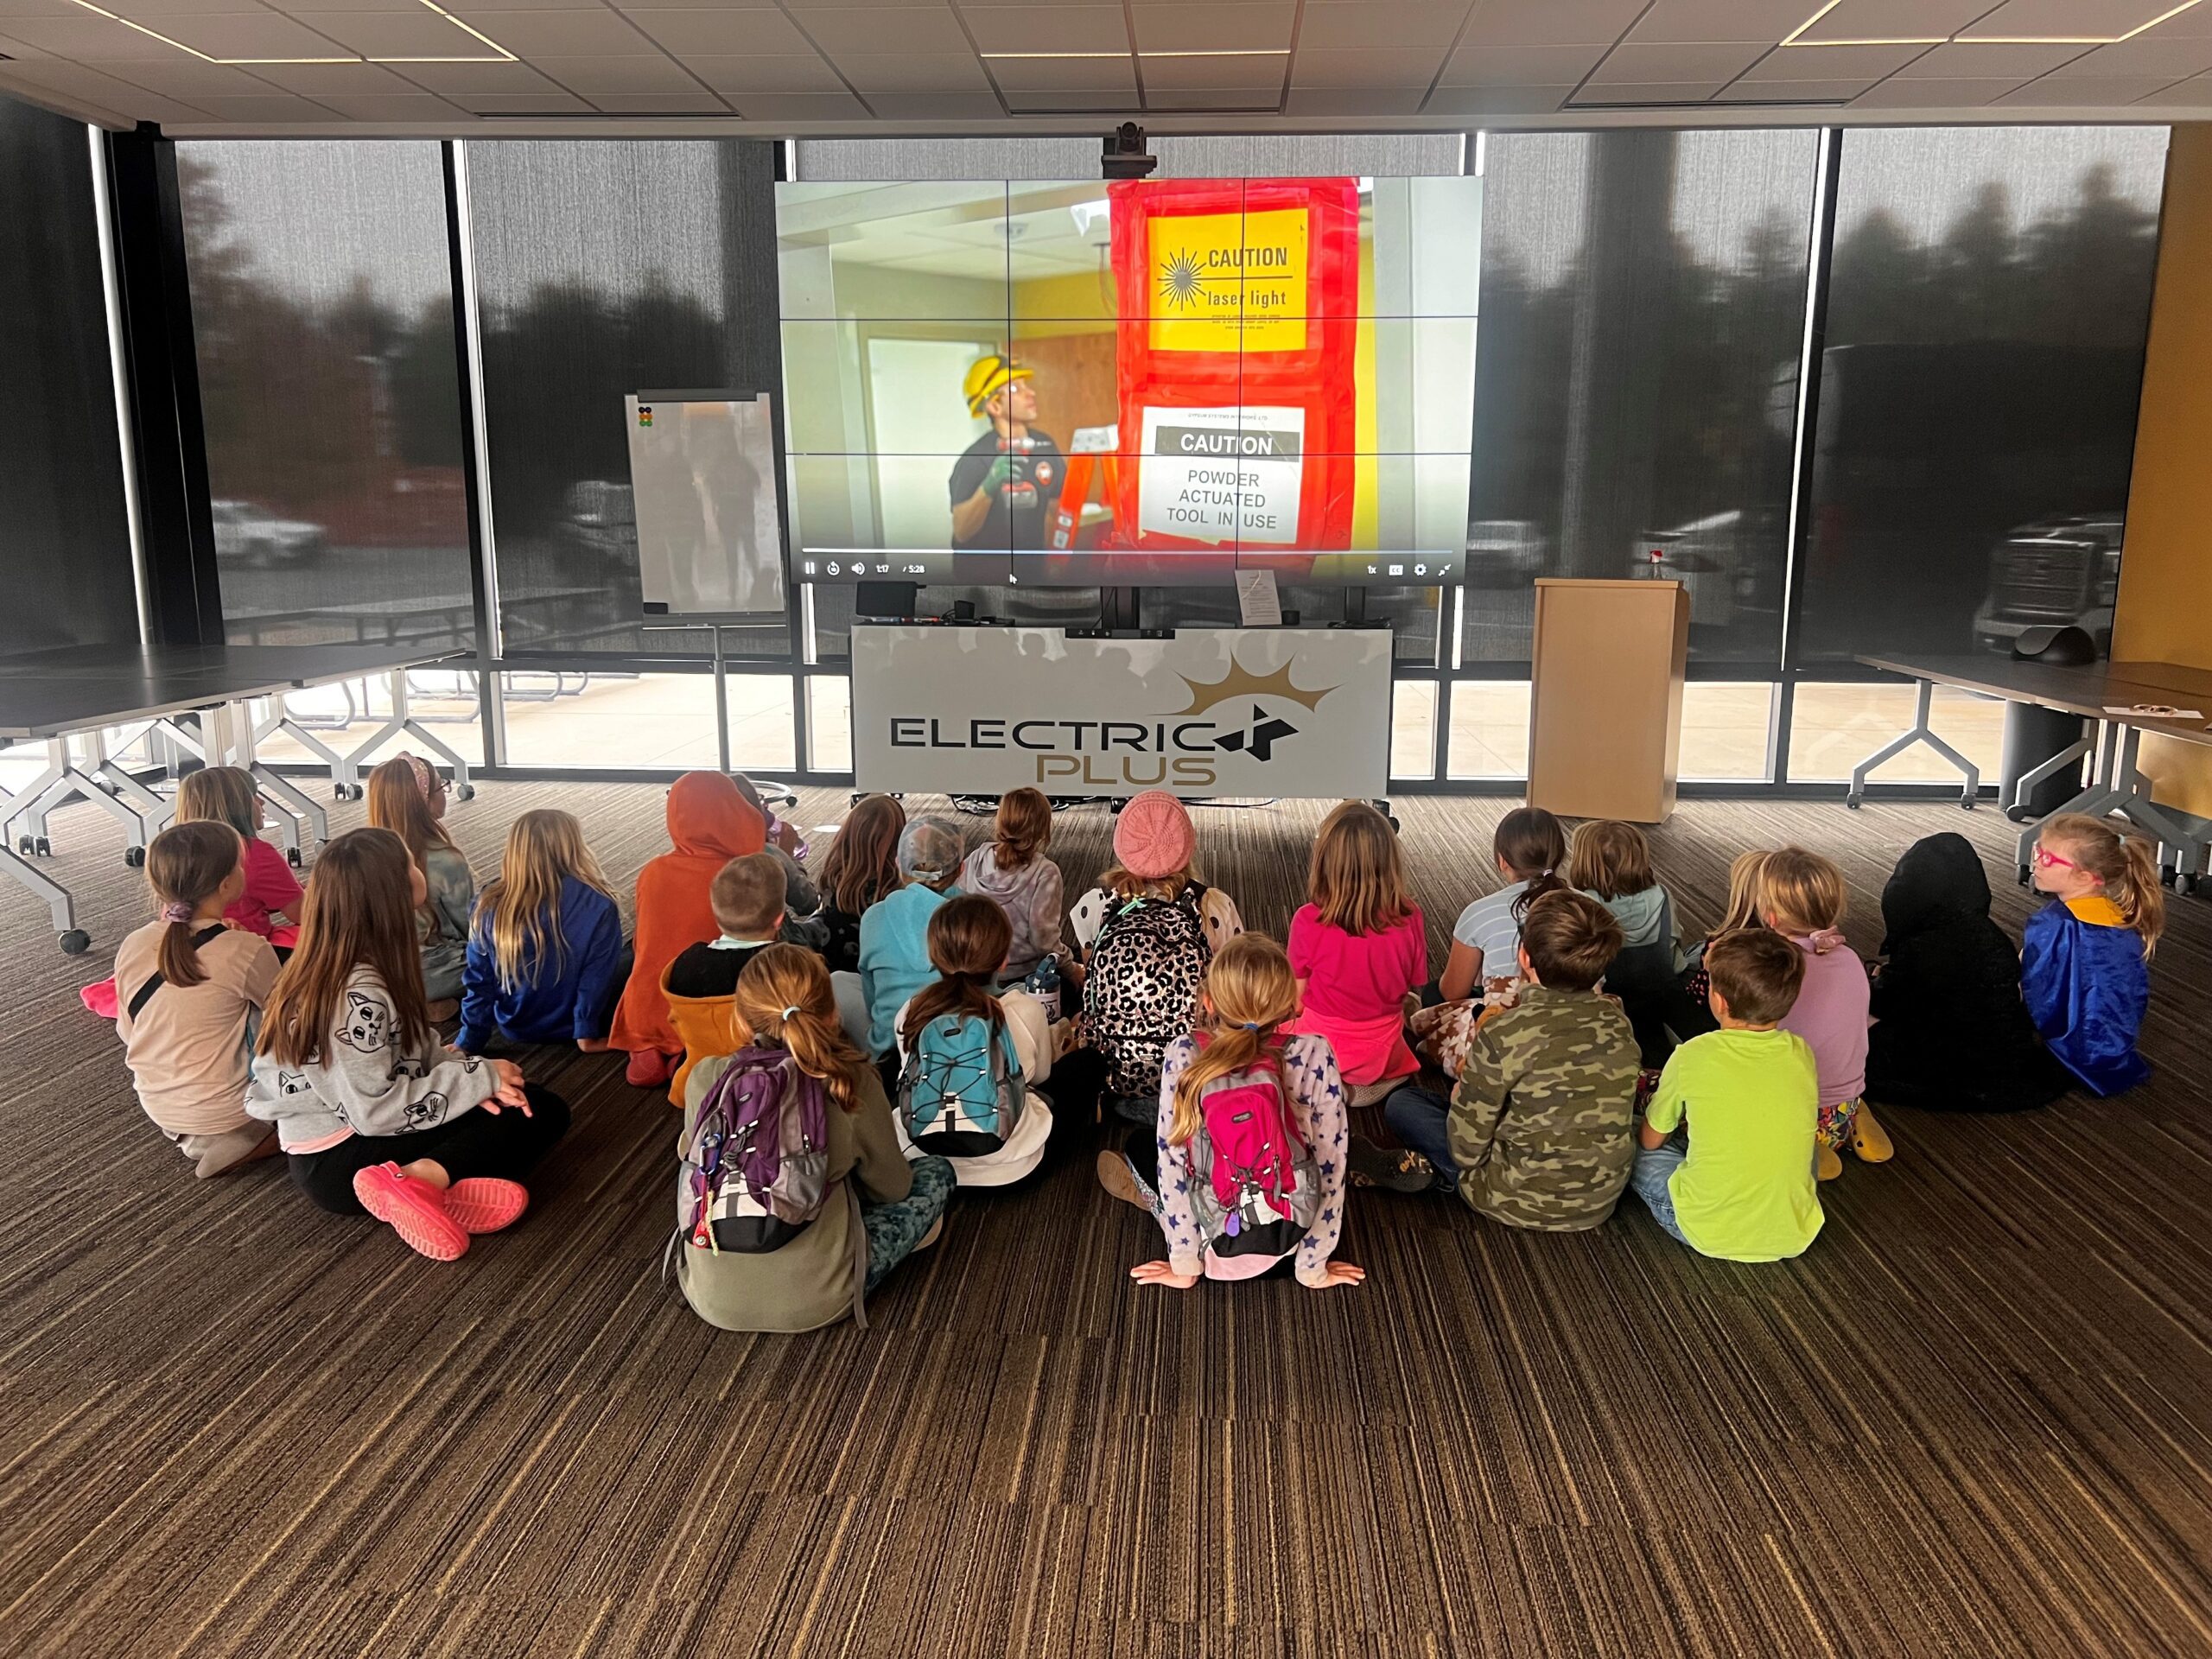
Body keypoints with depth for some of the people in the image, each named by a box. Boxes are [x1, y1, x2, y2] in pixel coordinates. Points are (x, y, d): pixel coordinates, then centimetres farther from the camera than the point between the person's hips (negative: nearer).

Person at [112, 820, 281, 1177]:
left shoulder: (132, 946, -6)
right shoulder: (245, 951, -22)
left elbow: (127, 1032, 7)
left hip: (157, 1107, 7)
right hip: (227, 1111, -7)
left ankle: (193, 1136, 12)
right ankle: (246, 1139, -1)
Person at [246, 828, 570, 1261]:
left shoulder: (366, 963, 1)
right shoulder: (357, 994, -27)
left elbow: (415, 1047, 9)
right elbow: (375, 1111, -25)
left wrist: (470, 1074, -9)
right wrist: (477, 1078, -17)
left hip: (346, 1134, 9)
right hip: (339, 1161, -9)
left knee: (544, 1109, 6)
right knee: (528, 1120, -10)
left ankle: (420, 1178, -13)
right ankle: (425, 1182, -27)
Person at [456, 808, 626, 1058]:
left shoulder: (490, 905, -18)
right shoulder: (597, 905, -25)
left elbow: (478, 981, -10)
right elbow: (597, 978, -20)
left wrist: (470, 1042, 1)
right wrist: (587, 1034, -8)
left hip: (516, 1029, 3)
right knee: (633, 959, 24)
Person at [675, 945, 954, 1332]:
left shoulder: (703, 1078, -9)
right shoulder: (852, 1082, -14)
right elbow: (892, 1188, 1)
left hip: (713, 1300, 3)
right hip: (813, 1302, -3)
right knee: (936, 1173, 16)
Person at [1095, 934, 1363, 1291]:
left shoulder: (1185, 1055, -17)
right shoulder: (1314, 1055, -18)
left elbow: (1171, 1160, -12)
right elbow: (1331, 1164, -13)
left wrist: (1184, 1266, -1)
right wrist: (1314, 1270, -1)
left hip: (1214, 1247, 0)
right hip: (1289, 1244, 0)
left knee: (1141, 1142, 26)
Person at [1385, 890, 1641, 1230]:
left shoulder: (1503, 1036, -25)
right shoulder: (1618, 1022, -9)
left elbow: (1466, 1150, -16)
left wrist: (1463, 1097, 4)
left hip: (1523, 1205, -5)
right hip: (1603, 1202, 6)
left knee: (1401, 1104, 9)